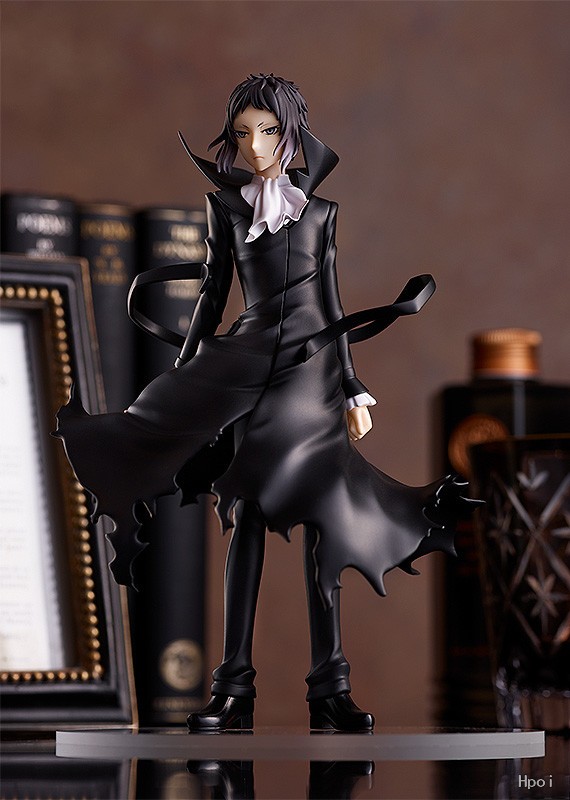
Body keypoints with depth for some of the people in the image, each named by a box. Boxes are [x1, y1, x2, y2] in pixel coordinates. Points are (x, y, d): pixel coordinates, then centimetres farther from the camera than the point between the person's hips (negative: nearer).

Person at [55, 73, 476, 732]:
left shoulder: (319, 211, 8)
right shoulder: (226, 204, 8)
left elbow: (331, 303, 10)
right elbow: (213, 293, 11)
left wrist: (353, 391, 7)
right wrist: (180, 376, 8)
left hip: (313, 363, 0)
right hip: (248, 362, 0)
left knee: (319, 519, -5)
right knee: (248, 518, -2)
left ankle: (329, 686, -3)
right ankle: (235, 685, -2)